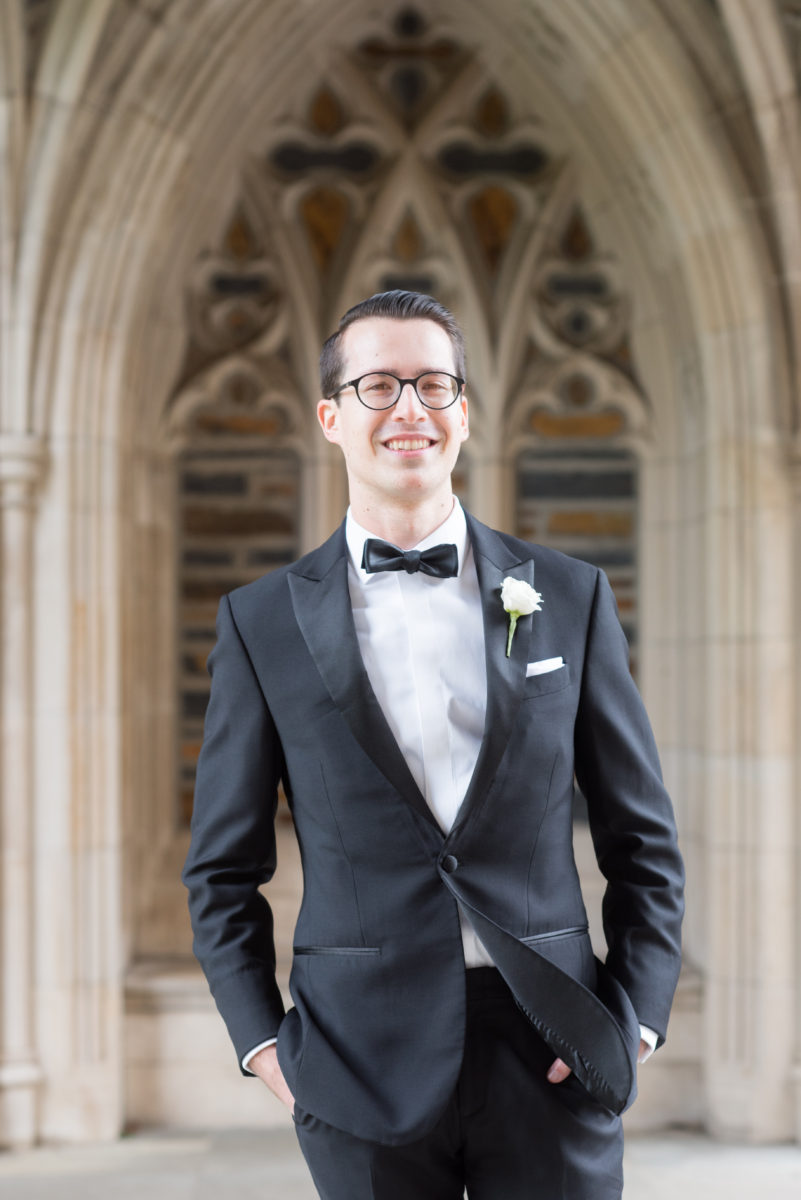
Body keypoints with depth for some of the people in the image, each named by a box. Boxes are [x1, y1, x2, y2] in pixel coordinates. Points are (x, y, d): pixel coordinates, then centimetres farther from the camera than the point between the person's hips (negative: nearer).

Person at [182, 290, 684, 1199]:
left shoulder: (570, 597, 5)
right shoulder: (261, 621, 3)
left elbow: (642, 839, 8)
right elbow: (223, 868, 8)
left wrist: (635, 1018, 0)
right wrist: (262, 1040, -1)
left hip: (550, 1055, 1)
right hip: (364, 1066, 0)